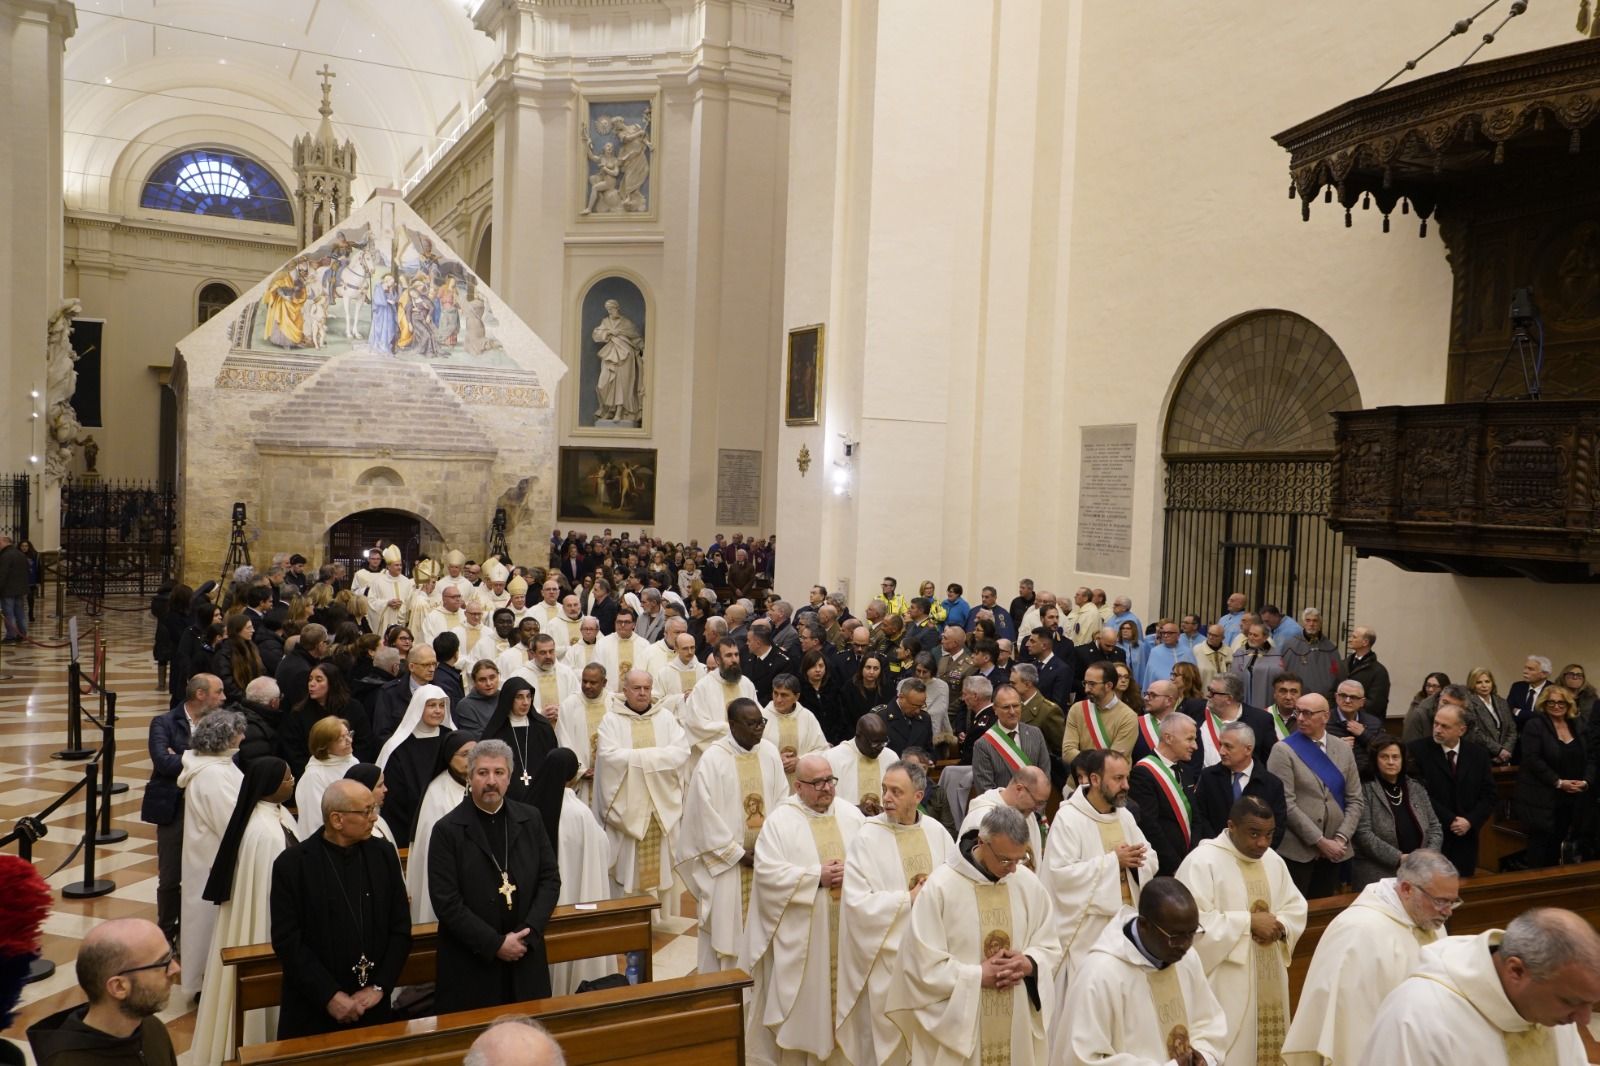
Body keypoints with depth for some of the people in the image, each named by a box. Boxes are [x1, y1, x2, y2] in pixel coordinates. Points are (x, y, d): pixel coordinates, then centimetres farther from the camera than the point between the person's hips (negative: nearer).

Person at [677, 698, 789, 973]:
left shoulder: (770, 753, 2)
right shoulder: (713, 759, -12)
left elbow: (781, 801, 4)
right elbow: (705, 813, -13)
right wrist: (738, 853, -11)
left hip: (766, 858, 4)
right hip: (727, 861, -4)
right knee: (725, 927, 3)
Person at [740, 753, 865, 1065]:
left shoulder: (851, 815, 5)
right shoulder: (780, 820, -8)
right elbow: (767, 872, -16)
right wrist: (817, 876, -19)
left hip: (847, 927, 4)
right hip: (801, 932, -4)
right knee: (805, 996, 3)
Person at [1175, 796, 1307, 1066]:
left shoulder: (1272, 860, 10)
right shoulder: (1202, 861, -15)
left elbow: (1296, 907, 16)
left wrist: (1280, 926, -7)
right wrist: (1249, 921, -19)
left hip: (1270, 981, 7)